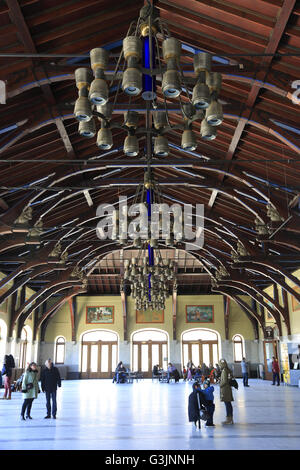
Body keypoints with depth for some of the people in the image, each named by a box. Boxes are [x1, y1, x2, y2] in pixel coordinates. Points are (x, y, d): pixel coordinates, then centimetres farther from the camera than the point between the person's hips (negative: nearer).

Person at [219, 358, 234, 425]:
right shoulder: (228, 370, 12)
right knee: (229, 404, 12)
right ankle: (231, 419, 18)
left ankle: (228, 419, 0)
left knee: (227, 404, -5)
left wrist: (220, 385, -6)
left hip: (225, 389, -9)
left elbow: (224, 381, -21)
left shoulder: (224, 371, -17)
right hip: (228, 388, 9)